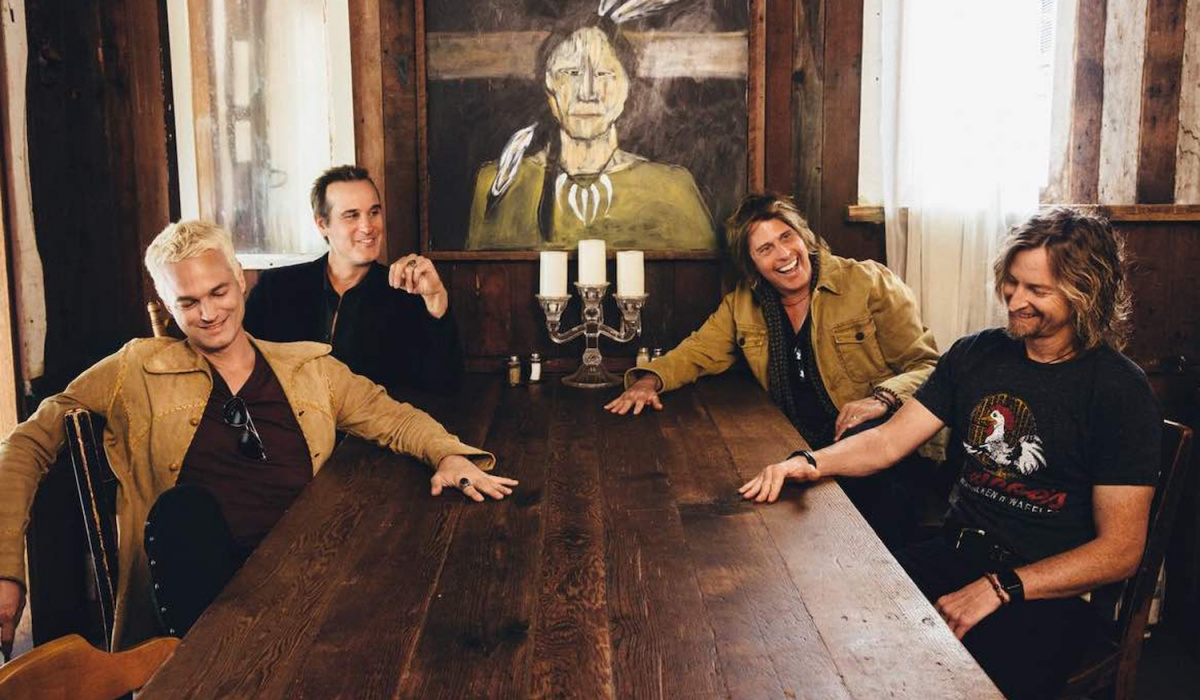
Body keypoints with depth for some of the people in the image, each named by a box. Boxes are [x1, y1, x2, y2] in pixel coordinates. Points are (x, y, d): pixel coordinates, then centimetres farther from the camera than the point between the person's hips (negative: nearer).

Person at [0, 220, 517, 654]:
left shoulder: (310, 368, 17)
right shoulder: (139, 369, 11)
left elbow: (392, 418, 18)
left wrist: (450, 455, -5)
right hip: (200, 579, 0)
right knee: (185, 503, -33)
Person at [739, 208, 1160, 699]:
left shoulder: (1120, 391, -7)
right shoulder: (975, 354, 8)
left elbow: (1119, 551, -9)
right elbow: (890, 440, 4)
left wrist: (1000, 589, -18)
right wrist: (811, 463, -16)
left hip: (1049, 592, -4)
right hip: (953, 557, 4)